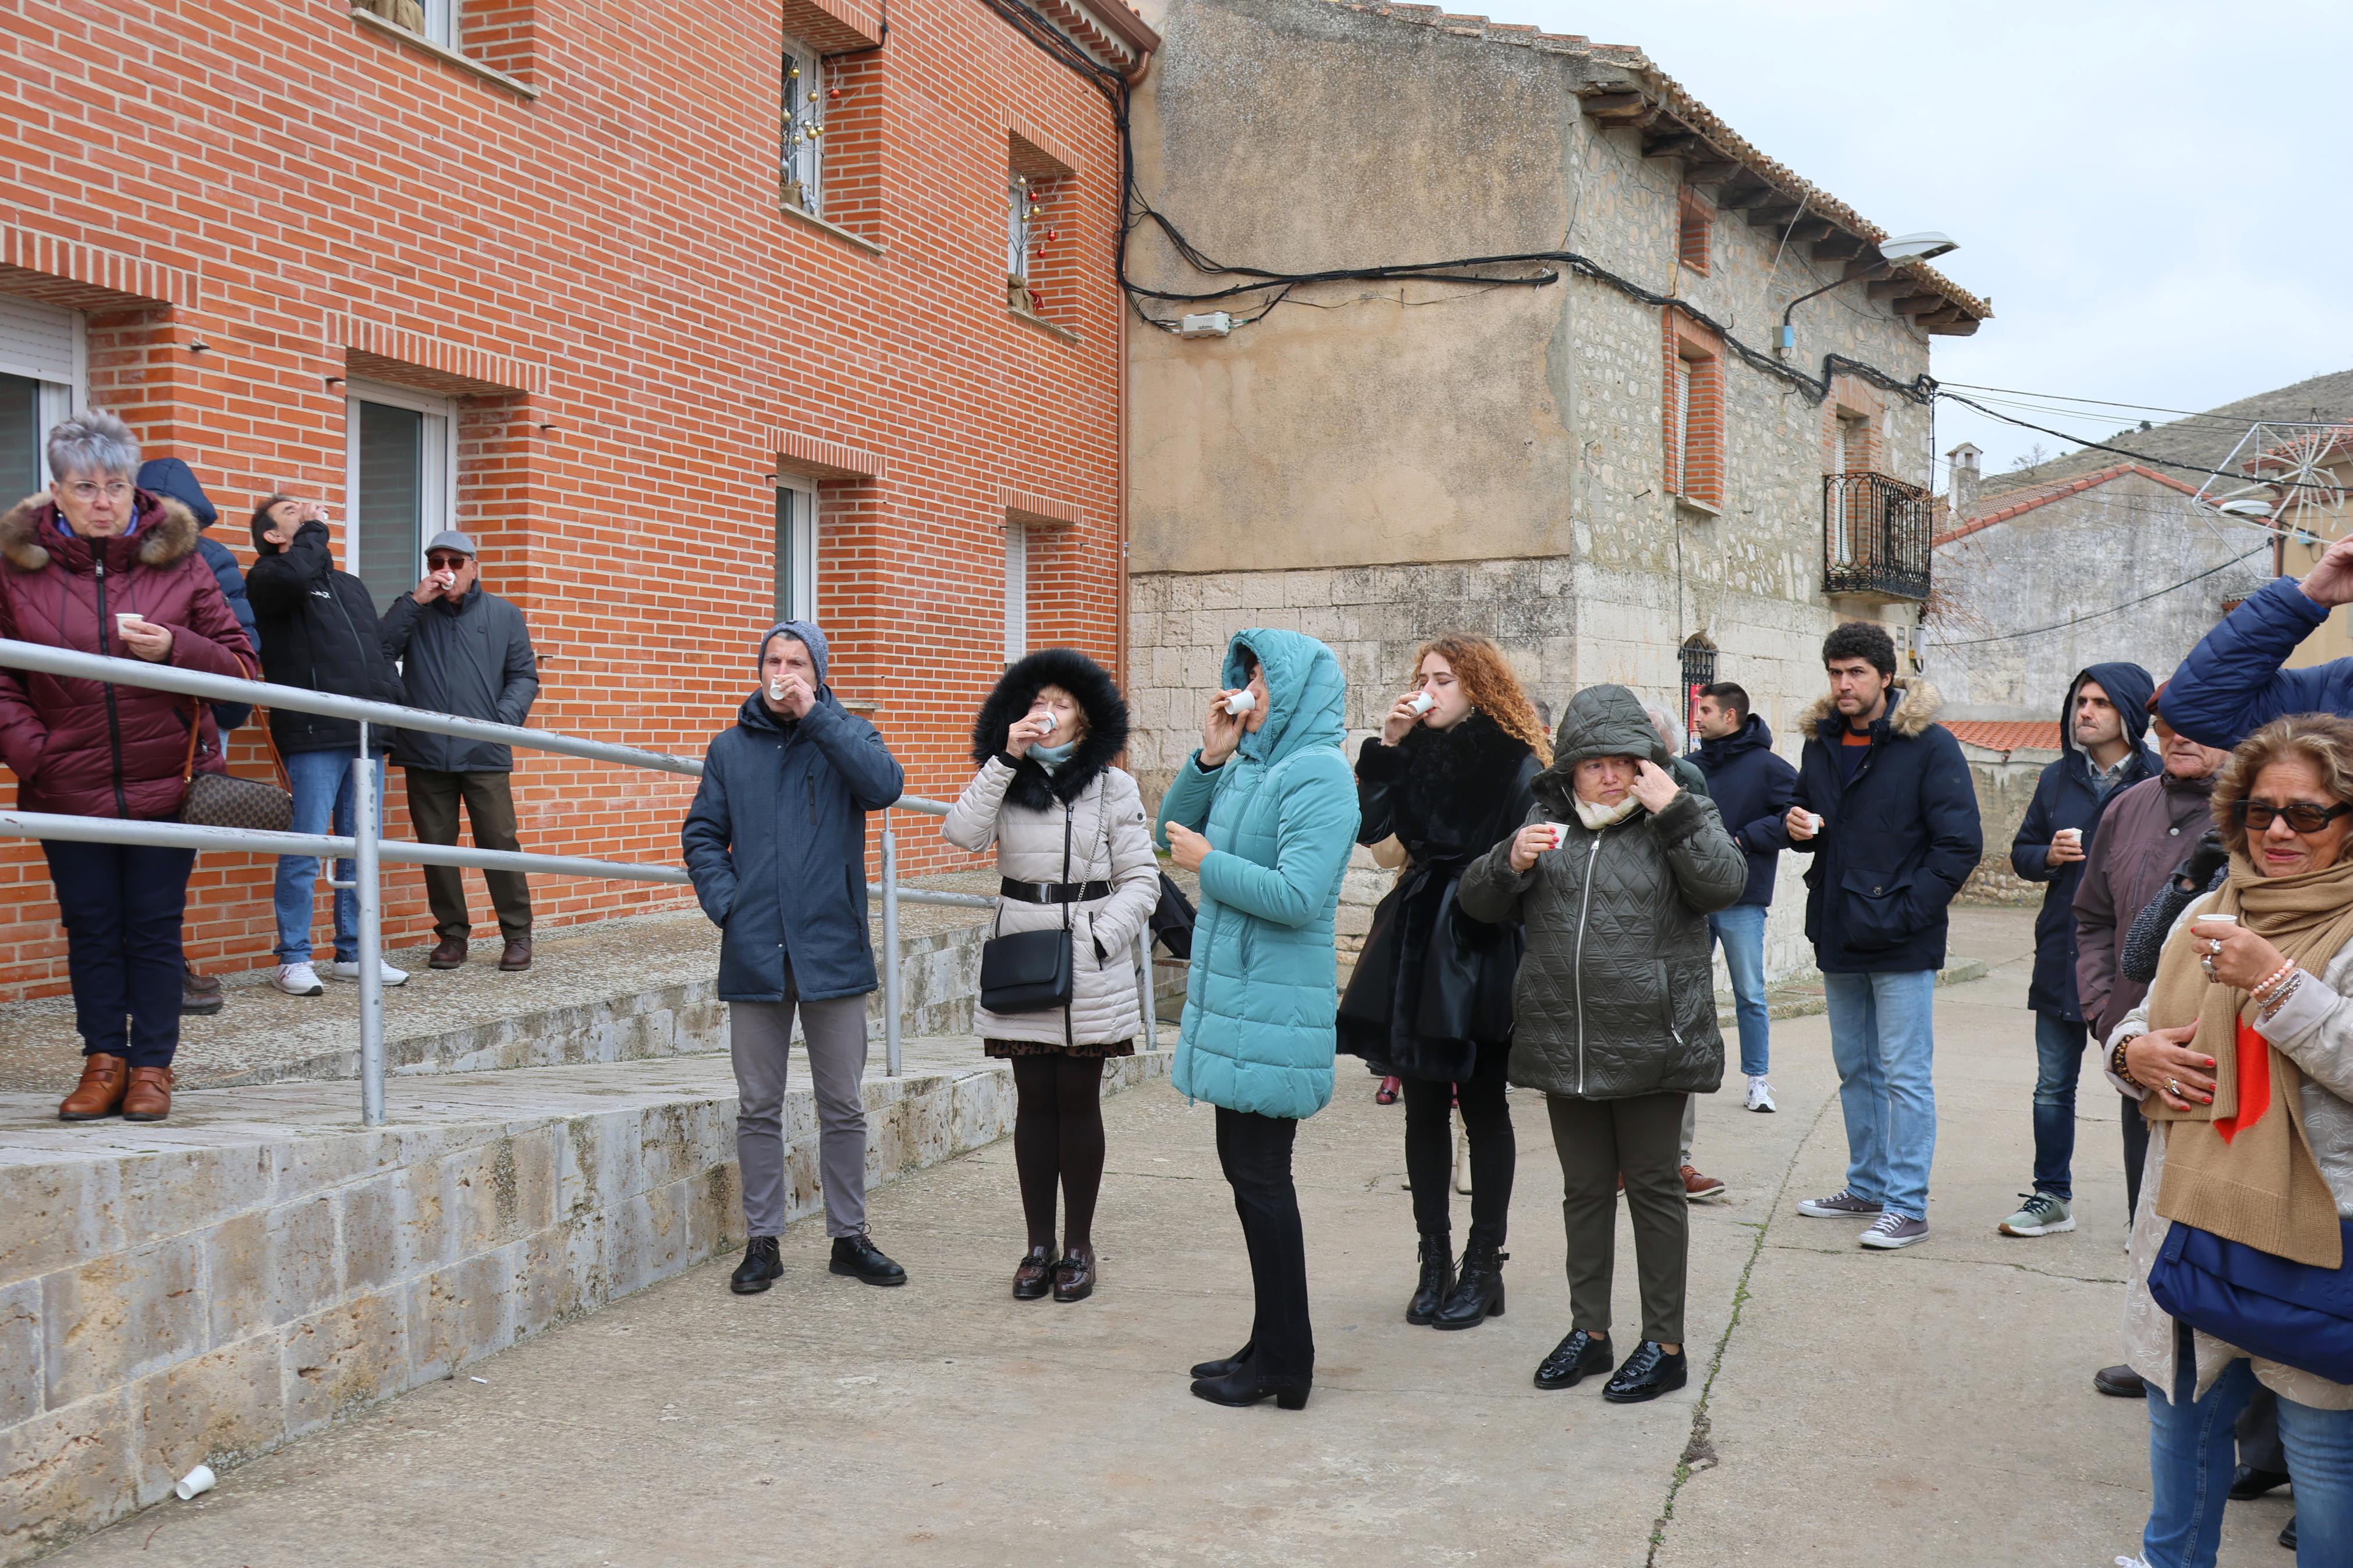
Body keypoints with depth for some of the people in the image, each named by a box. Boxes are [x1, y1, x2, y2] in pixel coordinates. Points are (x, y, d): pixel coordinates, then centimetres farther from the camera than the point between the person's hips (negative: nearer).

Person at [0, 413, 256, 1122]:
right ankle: (103, 1061, 19)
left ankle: (152, 1066, 13)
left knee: (155, 928, 3)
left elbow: (240, 664, 2)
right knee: (91, 927, 8)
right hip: (70, 790, 1)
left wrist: (175, 647, -16)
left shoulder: (178, 558, 0)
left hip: (165, 783, -1)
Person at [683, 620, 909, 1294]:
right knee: (758, 1108, 7)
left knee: (843, 1106, 7)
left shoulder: (844, 734, 4)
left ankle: (849, 1236, 19)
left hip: (832, 951, -1)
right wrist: (726, 904, -6)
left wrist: (814, 715, -17)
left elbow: (885, 784, -16)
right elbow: (702, 834, 10)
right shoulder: (730, 748, 8)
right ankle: (762, 1242, 16)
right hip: (756, 954, 1)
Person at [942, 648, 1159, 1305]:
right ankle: (1038, 1245, 15)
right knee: (1034, 1101, 6)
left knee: (1078, 1102, 4)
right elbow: (963, 834, -10)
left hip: (1089, 965, -2)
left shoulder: (1112, 787, 1)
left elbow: (1141, 879, -1)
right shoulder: (1007, 780, 8)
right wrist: (1004, 761, -13)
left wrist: (1102, 938, -14)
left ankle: (1079, 1246, 14)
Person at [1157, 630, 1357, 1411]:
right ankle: (1272, 1347, 25)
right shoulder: (1250, 764, 12)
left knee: (1261, 1177, -3)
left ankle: (1284, 1362, 7)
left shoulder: (1318, 772, -15)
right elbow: (1173, 830, 16)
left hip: (1274, 1007, -9)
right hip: (1236, 996, 9)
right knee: (1247, 1172, 14)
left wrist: (1208, 862, -13)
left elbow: (1299, 895, -24)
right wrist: (1208, 758, 3)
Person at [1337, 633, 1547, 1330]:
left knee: (1483, 1108, 4)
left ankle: (1483, 1267, 13)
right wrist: (1385, 746, -8)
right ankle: (1435, 1263, 17)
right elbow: (1367, 826, -3)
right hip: (1414, 943, 5)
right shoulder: (1414, 753, 9)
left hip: (1480, 950, -5)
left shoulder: (1515, 760, -5)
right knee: (1424, 1108, 8)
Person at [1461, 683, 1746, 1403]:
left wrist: (1674, 809, -22)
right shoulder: (1548, 822, 8)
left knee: (1653, 1187, 6)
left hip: (1652, 1044, -4)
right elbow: (1478, 902, 7)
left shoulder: (1680, 820, -1)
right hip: (1565, 1046, 4)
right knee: (1585, 1189, 14)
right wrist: (1512, 861, -13)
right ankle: (1588, 1330, 26)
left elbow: (1725, 885, -18)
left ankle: (1665, 1345, 16)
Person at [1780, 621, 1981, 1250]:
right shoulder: (1821, 743, 11)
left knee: (1905, 1074, -4)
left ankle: (1907, 1205, 1)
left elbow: (1960, 843, -12)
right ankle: (1867, 1187, 28)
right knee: (1854, 1068, 16)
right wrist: (1795, 826, -1)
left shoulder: (1930, 745, -9)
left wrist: (1905, 913, -18)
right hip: (1838, 937, 7)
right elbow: (1806, 818, 24)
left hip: (1901, 942, -7)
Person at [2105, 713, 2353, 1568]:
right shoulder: (2207, 917, 11)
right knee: (2182, 1416, 21)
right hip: (2192, 1218, 7)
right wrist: (2134, 1051, -1)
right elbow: (2143, 1019, 21)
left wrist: (2276, 982, -26)